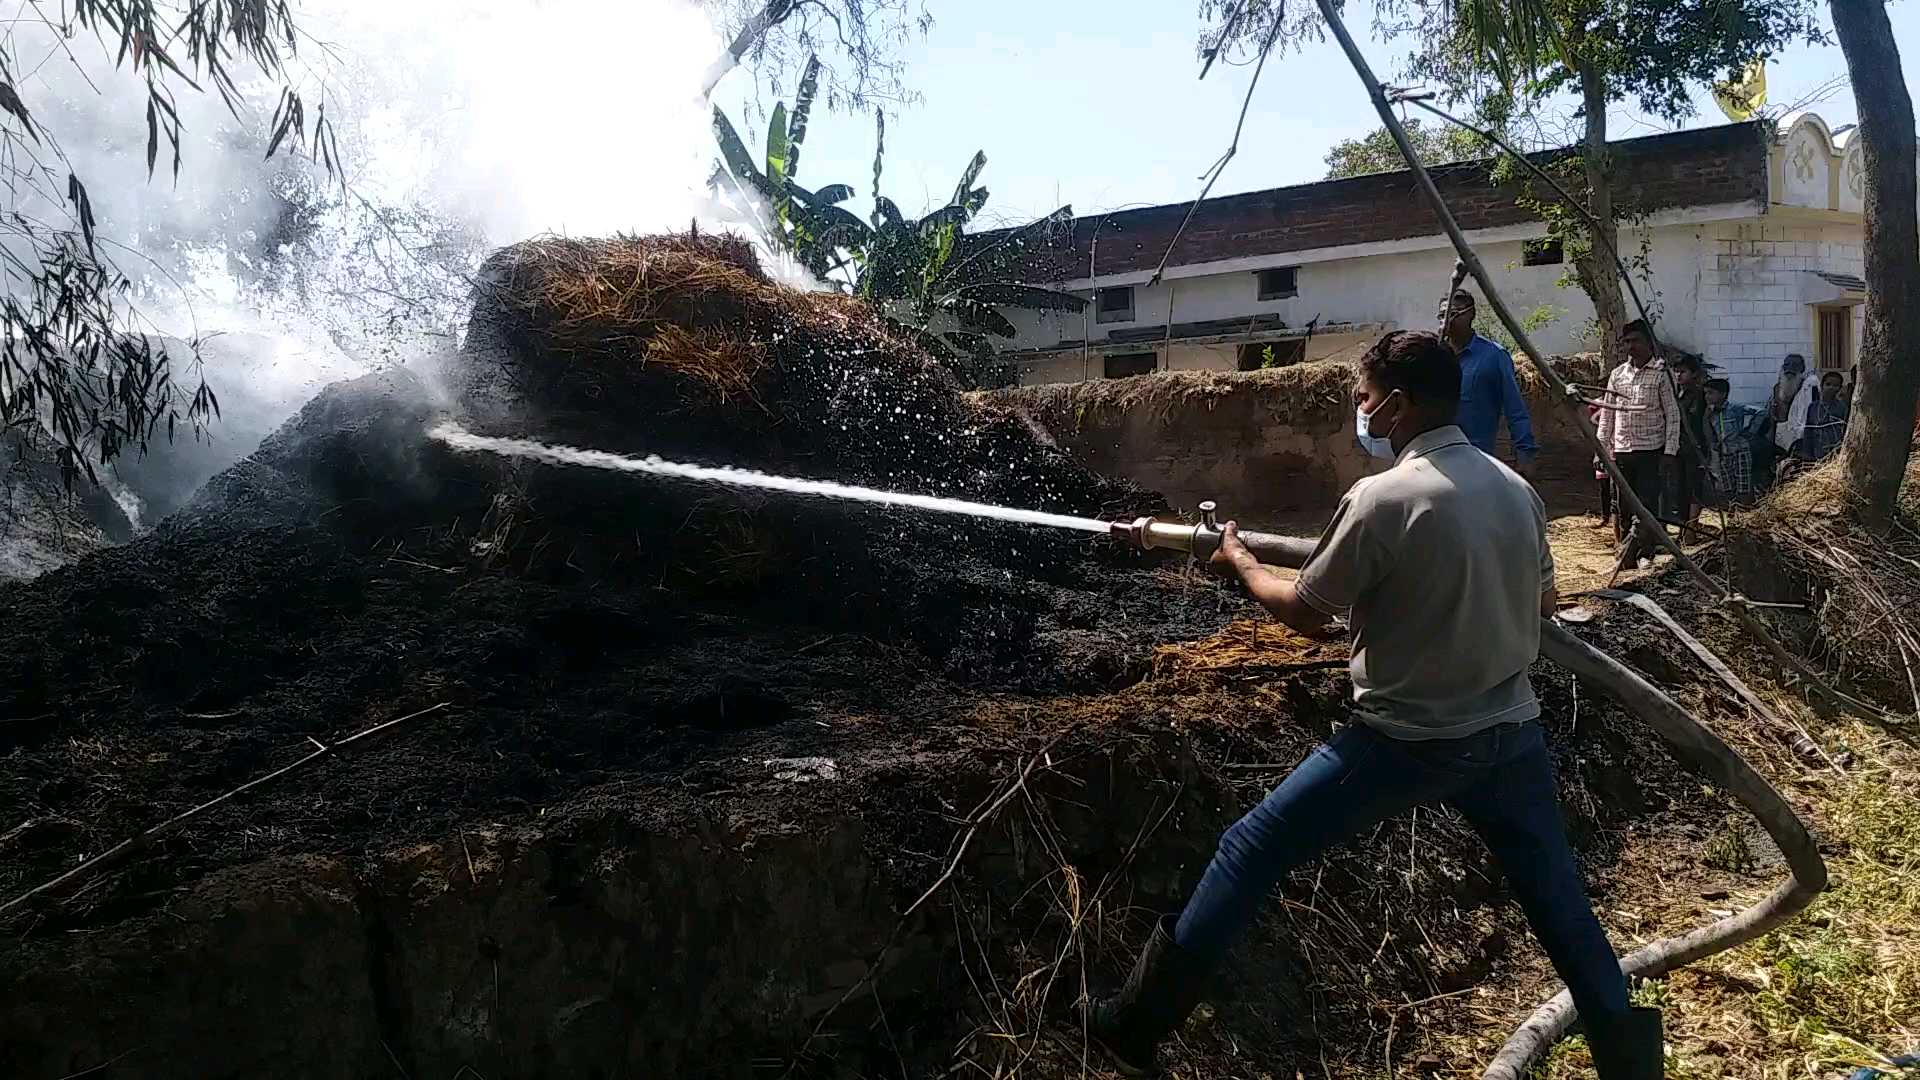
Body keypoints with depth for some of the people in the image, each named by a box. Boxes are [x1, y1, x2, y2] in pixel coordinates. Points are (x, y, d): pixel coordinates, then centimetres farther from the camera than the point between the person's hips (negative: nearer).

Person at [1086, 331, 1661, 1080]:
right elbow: (1541, 604, 17)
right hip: (1510, 734, 6)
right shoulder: (1517, 491, 3)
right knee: (1559, 903, 20)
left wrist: (1240, 561, 10)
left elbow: (1305, 613, -7)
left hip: (1406, 741, -6)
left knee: (1252, 849, 4)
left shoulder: (1382, 498, -17)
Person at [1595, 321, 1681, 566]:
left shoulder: (1661, 374, -2)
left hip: (1651, 451, -4)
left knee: (1648, 504, -7)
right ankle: (1629, 550, 17)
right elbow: (1607, 415, 14)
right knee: (1624, 506, 8)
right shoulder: (1617, 375, 10)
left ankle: (1645, 554, 1)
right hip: (1622, 451, 4)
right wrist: (1603, 449, 10)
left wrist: (1670, 452, -10)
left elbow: (1673, 414, -4)